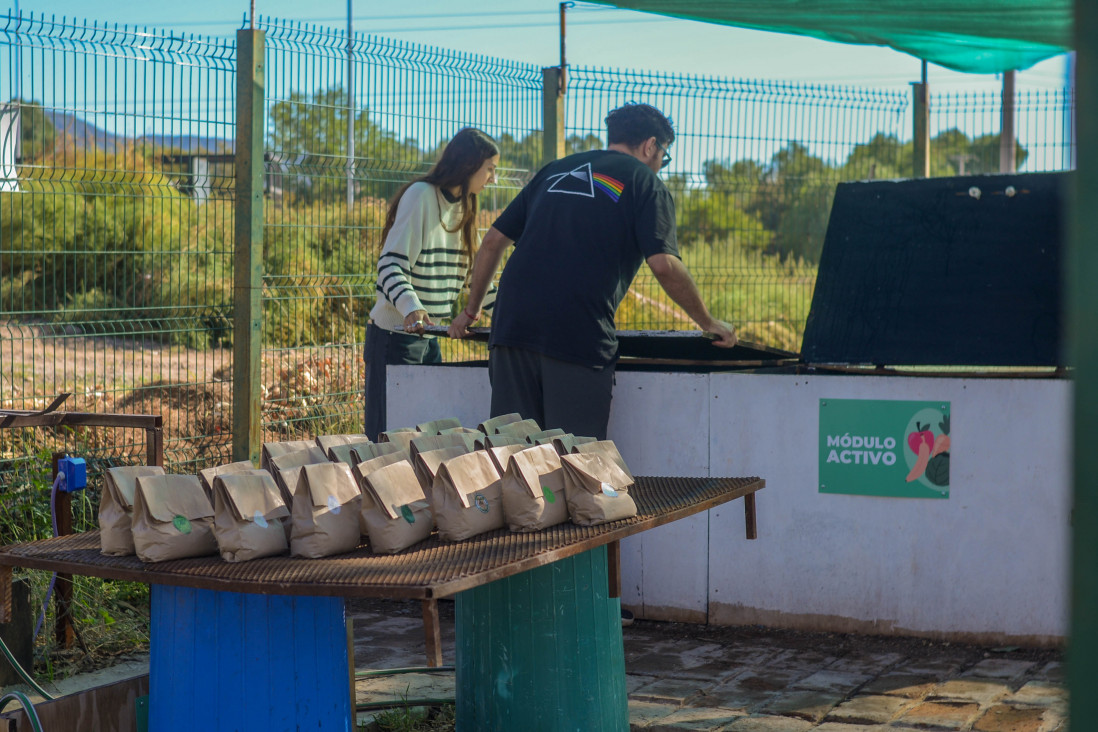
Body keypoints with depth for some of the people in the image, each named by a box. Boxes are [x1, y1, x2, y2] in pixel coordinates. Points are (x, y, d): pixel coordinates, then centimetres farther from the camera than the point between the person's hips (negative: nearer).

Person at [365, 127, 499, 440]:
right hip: (396, 335, -8)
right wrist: (411, 309, -37)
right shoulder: (421, 195, -12)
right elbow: (391, 265, -21)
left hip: (429, 339, 8)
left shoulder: (461, 206, 14)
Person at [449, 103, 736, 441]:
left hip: (512, 324, 5)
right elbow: (664, 264, -5)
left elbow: (494, 240, 24)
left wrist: (471, 310, 33)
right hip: (579, 334, -5)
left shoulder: (555, 171, 25)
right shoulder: (644, 182, 8)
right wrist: (709, 323, 6)